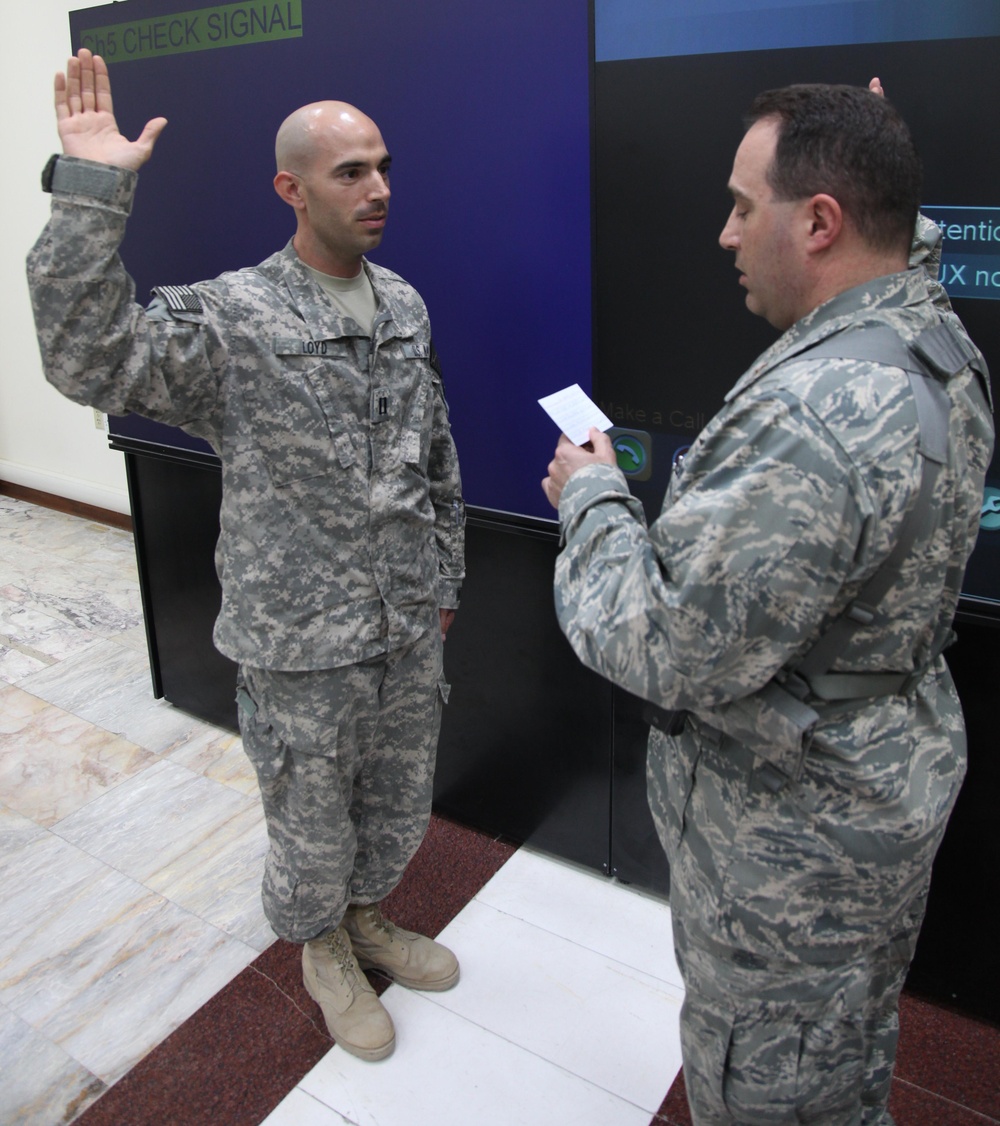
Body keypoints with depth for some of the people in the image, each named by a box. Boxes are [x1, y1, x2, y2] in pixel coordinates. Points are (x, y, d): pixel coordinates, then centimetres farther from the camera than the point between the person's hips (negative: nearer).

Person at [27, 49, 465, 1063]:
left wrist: (443, 577, 15)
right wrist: (90, 192, -35)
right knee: (311, 824, 16)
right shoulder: (230, 318, -14)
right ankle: (322, 950, 46)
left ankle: (366, 917, 52)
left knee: (398, 807, 23)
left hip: (410, 631, 6)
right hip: (302, 648, -5)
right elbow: (90, 360, -30)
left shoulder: (405, 306, 4)